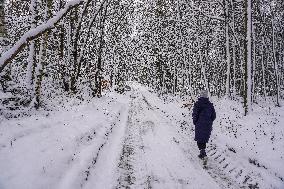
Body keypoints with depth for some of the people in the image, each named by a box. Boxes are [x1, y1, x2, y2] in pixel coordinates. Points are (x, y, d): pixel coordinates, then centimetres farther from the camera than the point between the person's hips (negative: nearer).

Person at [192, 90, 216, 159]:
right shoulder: (210, 105, 2)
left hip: (199, 125, -4)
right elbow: (213, 116, 6)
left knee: (199, 139, 5)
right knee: (204, 138, 16)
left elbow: (195, 114, -11)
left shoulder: (198, 104, -10)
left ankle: (202, 152, -8)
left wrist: (195, 123, 3)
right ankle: (203, 152, 22)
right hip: (208, 125, 4)